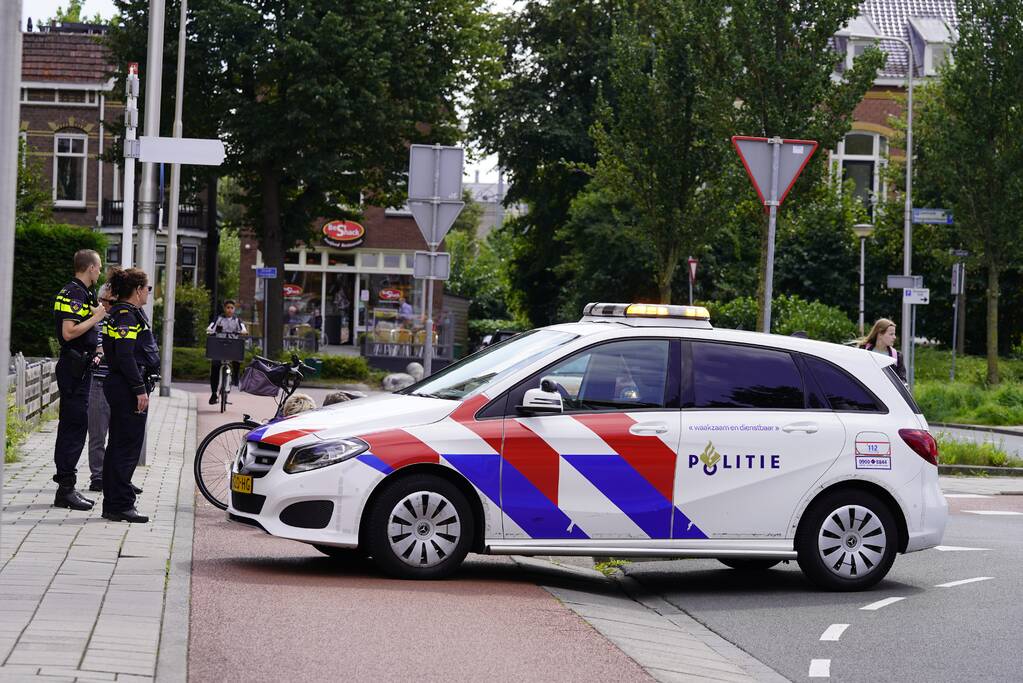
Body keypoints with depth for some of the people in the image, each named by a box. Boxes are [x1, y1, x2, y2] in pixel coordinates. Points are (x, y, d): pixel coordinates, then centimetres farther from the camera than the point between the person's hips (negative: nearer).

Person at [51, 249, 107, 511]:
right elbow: (69, 332, -24)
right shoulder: (75, 294, -14)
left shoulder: (80, 293, 18)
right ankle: (66, 488, -9)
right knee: (75, 425, -9)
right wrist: (97, 316, -16)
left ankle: (66, 488, 15)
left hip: (79, 368, 11)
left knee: (72, 426, 11)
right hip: (75, 368, -11)